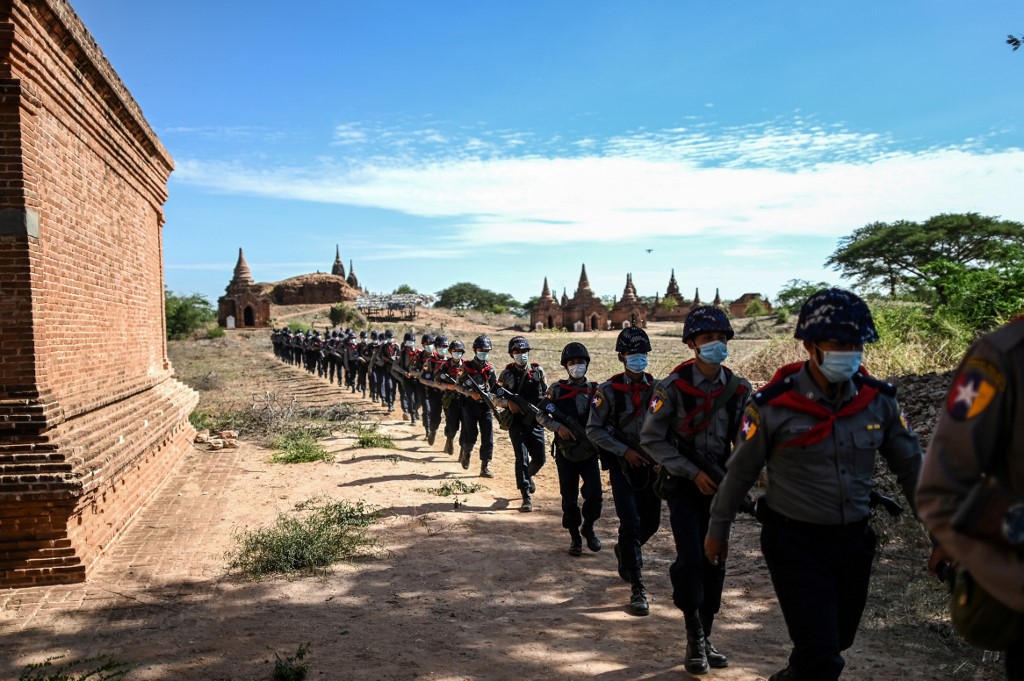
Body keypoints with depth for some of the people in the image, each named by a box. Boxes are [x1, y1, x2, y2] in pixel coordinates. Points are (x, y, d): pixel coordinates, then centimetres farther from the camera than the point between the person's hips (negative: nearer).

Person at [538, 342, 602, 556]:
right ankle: (575, 537, 23)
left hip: (590, 453, 1)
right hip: (565, 454, -1)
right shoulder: (557, 389, -1)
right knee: (569, 498, 5)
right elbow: (541, 415, -1)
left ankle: (588, 528, 19)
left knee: (594, 495, -8)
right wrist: (558, 427, -17)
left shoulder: (596, 390, 4)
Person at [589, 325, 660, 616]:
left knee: (651, 522, 13)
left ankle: (625, 551, 44)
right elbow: (594, 429, -9)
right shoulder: (609, 390, -9)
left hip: (651, 464, 4)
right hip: (622, 465, -4)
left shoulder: (656, 387, 3)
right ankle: (638, 588, 0)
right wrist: (625, 451, -17)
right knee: (631, 523, -10)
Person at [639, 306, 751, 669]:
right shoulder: (673, 386, -13)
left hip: (718, 484, 4)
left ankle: (706, 637, 23)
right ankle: (694, 639, 7)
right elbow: (651, 438, -10)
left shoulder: (739, 389, -2)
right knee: (691, 560, -11)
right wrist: (694, 473, -15)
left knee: (714, 562, 7)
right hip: (684, 484, -3)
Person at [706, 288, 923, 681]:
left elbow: (911, 467, 6)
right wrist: (718, 529, 3)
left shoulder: (878, 400, -5)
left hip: (853, 541, 5)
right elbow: (740, 471, -6)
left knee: (837, 640, 22)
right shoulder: (775, 405, -16)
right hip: (794, 542, -5)